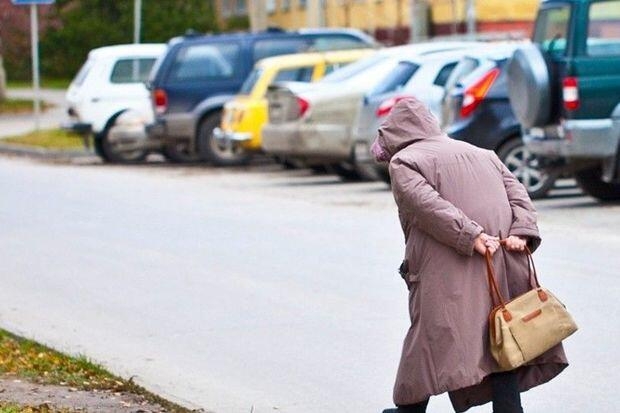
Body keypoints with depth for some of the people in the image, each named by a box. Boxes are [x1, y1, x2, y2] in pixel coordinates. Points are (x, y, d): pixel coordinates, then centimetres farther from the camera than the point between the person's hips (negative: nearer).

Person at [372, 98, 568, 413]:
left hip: (448, 271, -5)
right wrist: (521, 233, -3)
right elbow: (517, 192, 11)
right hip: (502, 266, 5)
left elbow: (427, 203, -13)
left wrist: (470, 236, -19)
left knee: (431, 333, 4)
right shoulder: (481, 154, 25)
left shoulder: (403, 162, 5)